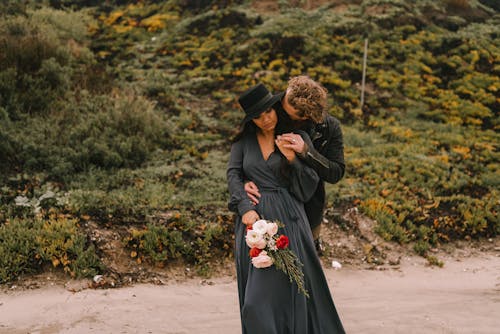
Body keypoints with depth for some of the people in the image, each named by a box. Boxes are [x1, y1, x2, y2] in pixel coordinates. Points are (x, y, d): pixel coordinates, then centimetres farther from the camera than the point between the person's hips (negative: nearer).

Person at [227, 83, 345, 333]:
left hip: (287, 217, -1)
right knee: (259, 288, 5)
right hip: (254, 218, 1)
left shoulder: (293, 141, 4)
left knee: (291, 283, -2)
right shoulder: (243, 140, 8)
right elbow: (233, 174, 1)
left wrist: (292, 159, -16)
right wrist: (245, 208, -13)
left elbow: (309, 185, 0)